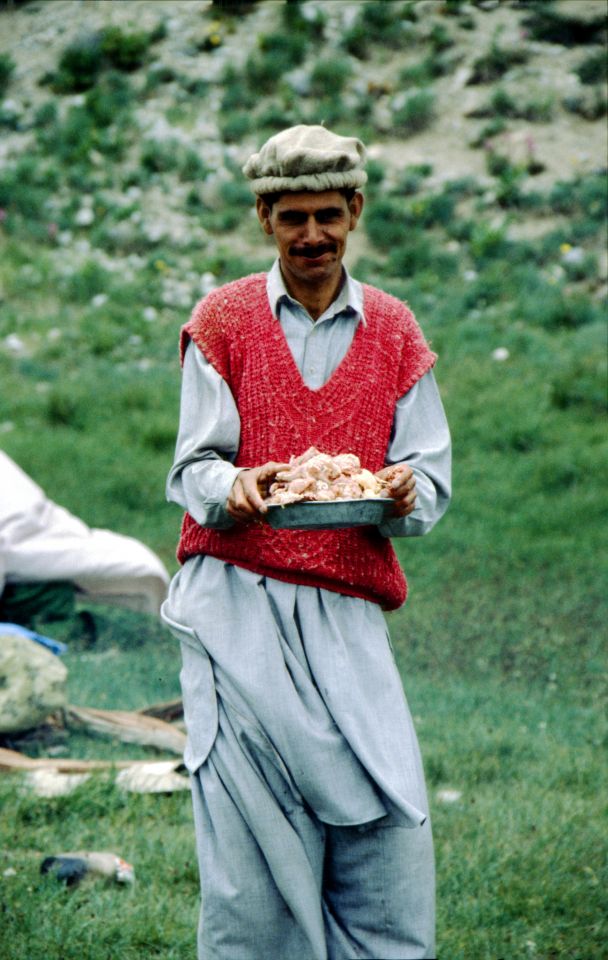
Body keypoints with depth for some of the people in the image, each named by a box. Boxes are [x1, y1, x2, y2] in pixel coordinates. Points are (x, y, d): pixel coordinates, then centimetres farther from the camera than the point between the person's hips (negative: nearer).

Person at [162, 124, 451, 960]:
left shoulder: (394, 331, 12)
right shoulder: (223, 319, 8)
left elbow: (431, 483, 9)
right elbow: (191, 468, 3)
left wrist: (405, 495, -15)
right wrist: (233, 490, -20)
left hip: (347, 615, 2)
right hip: (237, 606, -2)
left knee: (390, 841, -6)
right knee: (251, 835, -7)